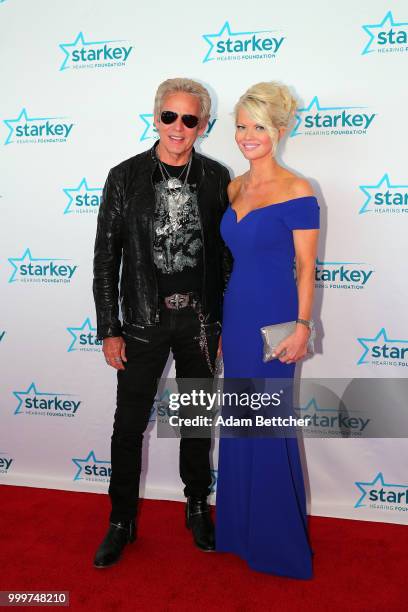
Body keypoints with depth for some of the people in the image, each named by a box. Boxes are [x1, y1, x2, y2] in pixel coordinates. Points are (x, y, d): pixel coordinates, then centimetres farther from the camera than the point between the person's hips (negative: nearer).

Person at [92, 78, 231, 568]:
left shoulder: (216, 177, 1)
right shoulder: (125, 176, -3)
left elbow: (228, 253, 4)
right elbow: (106, 256, -3)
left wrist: (229, 323, 2)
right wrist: (109, 330, -6)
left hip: (200, 320, 1)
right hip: (143, 321, -1)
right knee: (129, 423, 8)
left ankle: (197, 506, 37)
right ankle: (122, 521, 29)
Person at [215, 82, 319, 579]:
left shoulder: (296, 192, -10)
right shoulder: (234, 188, 9)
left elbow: (305, 267, -9)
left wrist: (301, 326, -13)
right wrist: (220, 322, 14)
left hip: (272, 317, -6)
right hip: (235, 313, 7)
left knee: (269, 424, 4)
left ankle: (278, 539, 28)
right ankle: (240, 528, 35)